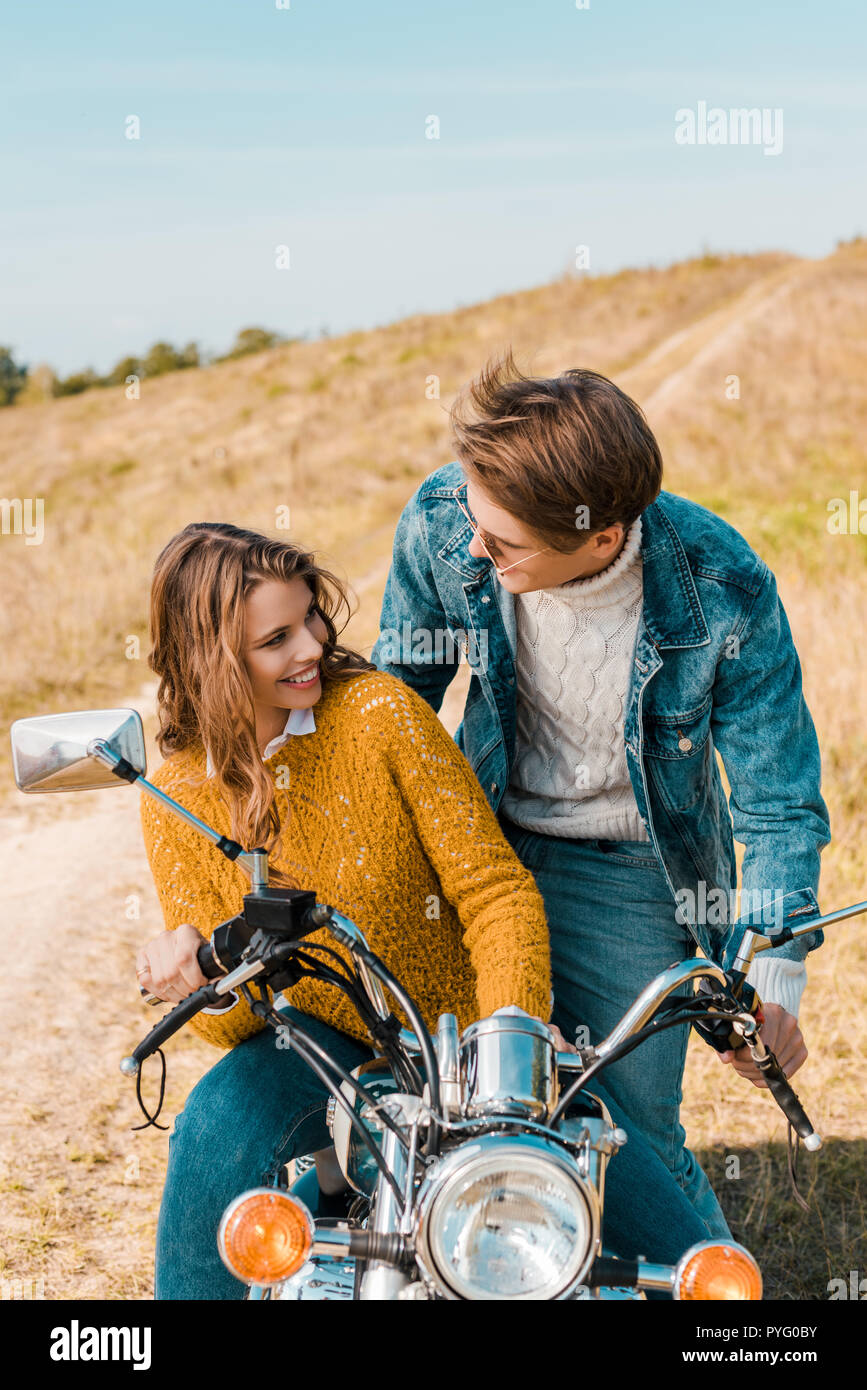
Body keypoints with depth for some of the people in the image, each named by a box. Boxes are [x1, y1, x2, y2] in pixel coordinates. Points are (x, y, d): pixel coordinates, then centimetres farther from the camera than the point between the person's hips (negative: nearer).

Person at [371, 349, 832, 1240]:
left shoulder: (723, 594, -26)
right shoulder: (440, 524, -20)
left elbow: (780, 801, -14)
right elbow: (399, 685, 0)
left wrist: (774, 977, -22)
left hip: (633, 873, -2)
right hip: (481, 844, 3)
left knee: (633, 1145, 2)